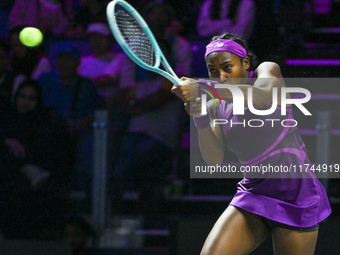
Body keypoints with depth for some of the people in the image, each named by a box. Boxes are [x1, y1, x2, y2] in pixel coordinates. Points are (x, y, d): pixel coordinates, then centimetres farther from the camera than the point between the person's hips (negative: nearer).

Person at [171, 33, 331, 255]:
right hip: (253, 193, 4)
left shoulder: (267, 70, -1)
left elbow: (263, 96, -27)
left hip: (294, 192, -4)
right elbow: (215, 159, -6)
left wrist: (204, 88, -39)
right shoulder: (216, 107, 9)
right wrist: (201, 121, -24)